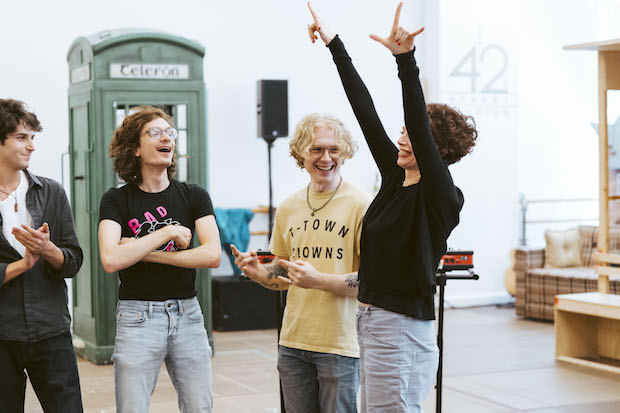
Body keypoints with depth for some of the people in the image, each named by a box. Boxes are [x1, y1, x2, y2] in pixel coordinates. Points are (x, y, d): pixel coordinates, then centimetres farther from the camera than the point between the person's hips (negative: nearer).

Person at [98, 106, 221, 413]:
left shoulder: (193, 196, 6)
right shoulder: (116, 200, 0)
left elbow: (212, 255, -7)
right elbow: (111, 260, -15)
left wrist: (144, 253, -9)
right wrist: (168, 232, -11)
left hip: (187, 315, 2)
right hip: (138, 316, -2)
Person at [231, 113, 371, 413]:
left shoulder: (361, 205, -7)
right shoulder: (288, 208, 10)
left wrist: (318, 280, -22)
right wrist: (257, 272, -2)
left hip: (341, 343, -5)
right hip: (293, 342, 5)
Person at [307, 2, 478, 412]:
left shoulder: (441, 195, -10)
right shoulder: (395, 177, 11)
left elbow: (420, 124, -26)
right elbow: (366, 111, 11)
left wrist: (406, 59, -37)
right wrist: (334, 44, 14)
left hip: (402, 329, -9)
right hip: (370, 318, 9)